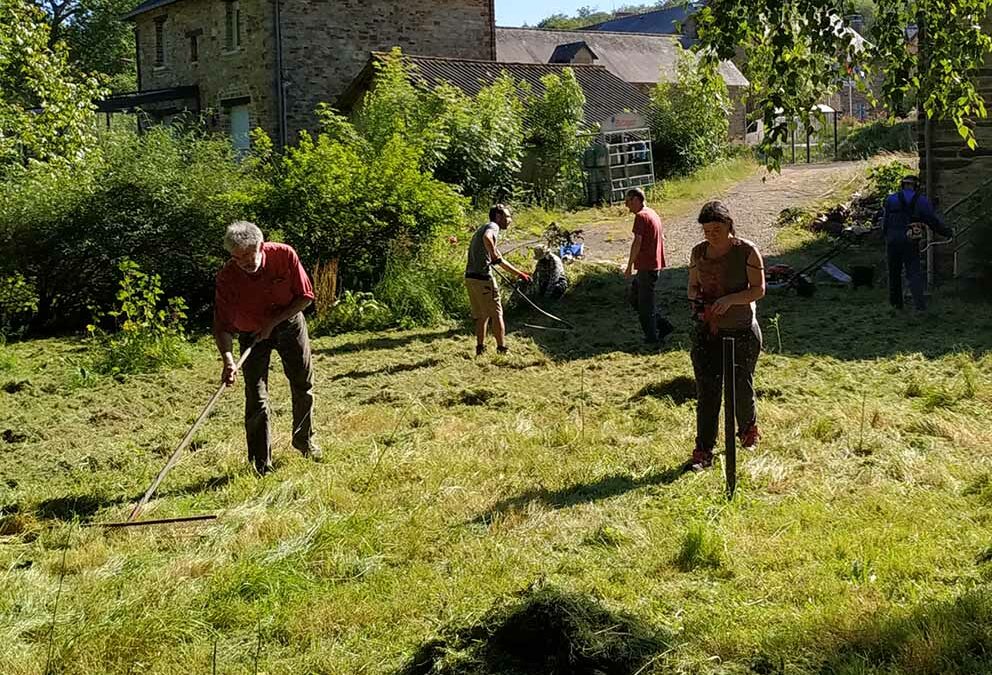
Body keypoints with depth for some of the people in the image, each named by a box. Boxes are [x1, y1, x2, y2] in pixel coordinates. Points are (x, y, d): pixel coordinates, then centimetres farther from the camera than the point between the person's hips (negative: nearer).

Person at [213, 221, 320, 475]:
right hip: (251, 333, -2)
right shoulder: (227, 277, -27)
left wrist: (273, 322, -22)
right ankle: (261, 464, 1)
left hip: (289, 322, 2)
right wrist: (228, 359, -42)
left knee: (303, 385, 13)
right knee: (256, 397, -8)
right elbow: (223, 325, -26)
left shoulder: (284, 255, -25)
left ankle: (304, 439, 37)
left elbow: (305, 297, -15)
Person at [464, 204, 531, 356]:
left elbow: (499, 261, 32)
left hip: (470, 277, 9)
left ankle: (480, 350, 21)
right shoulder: (493, 226, -4)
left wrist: (518, 273, 34)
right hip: (483, 278, -9)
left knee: (481, 316, 17)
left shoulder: (483, 228, 26)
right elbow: (487, 238, -33)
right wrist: (495, 255, -25)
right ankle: (502, 349, 5)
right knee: (496, 314, 1)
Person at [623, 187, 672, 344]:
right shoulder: (652, 213, 15)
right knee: (635, 298, 17)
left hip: (646, 267, -10)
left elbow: (637, 242, -21)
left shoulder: (641, 216, -16)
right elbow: (662, 238, 22)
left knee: (645, 304, 0)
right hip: (655, 265, 10)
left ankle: (652, 337, 8)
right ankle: (663, 326, 16)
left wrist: (630, 266, -17)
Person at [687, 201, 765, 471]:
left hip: (742, 331, -3)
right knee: (706, 390, -3)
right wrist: (696, 299, -12)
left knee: (741, 385, 12)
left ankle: (749, 428, 42)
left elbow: (759, 289, -10)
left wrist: (731, 299, -26)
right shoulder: (698, 252, 3)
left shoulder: (746, 251, -9)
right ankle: (703, 451, -2)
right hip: (707, 330, 3)